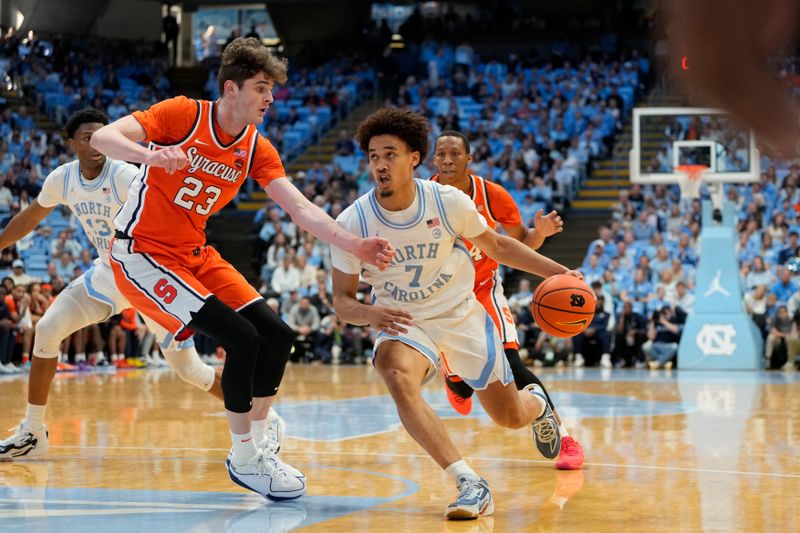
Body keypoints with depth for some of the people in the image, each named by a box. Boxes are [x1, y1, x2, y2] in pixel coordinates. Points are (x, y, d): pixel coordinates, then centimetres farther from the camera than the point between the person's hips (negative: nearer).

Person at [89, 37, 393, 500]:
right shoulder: (184, 114, -15)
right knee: (242, 339, -19)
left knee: (278, 336, -1)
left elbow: (302, 210, -4)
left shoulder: (257, 149, 1)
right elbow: (101, 137, -23)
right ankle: (243, 459, -4)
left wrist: (356, 245, -18)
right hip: (141, 252, -7)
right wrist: (150, 154, -44)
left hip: (195, 254, 7)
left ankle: (254, 444, 15)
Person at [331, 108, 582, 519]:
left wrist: (559, 272, -5)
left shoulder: (448, 202, -16)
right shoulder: (352, 223, -18)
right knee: (398, 378, -36)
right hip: (404, 325, -1)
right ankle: (470, 484, -35)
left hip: (462, 316, 1)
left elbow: (496, 245, 2)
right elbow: (342, 299, -9)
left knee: (510, 417, 9)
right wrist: (370, 313, -32)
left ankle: (537, 402, 50)